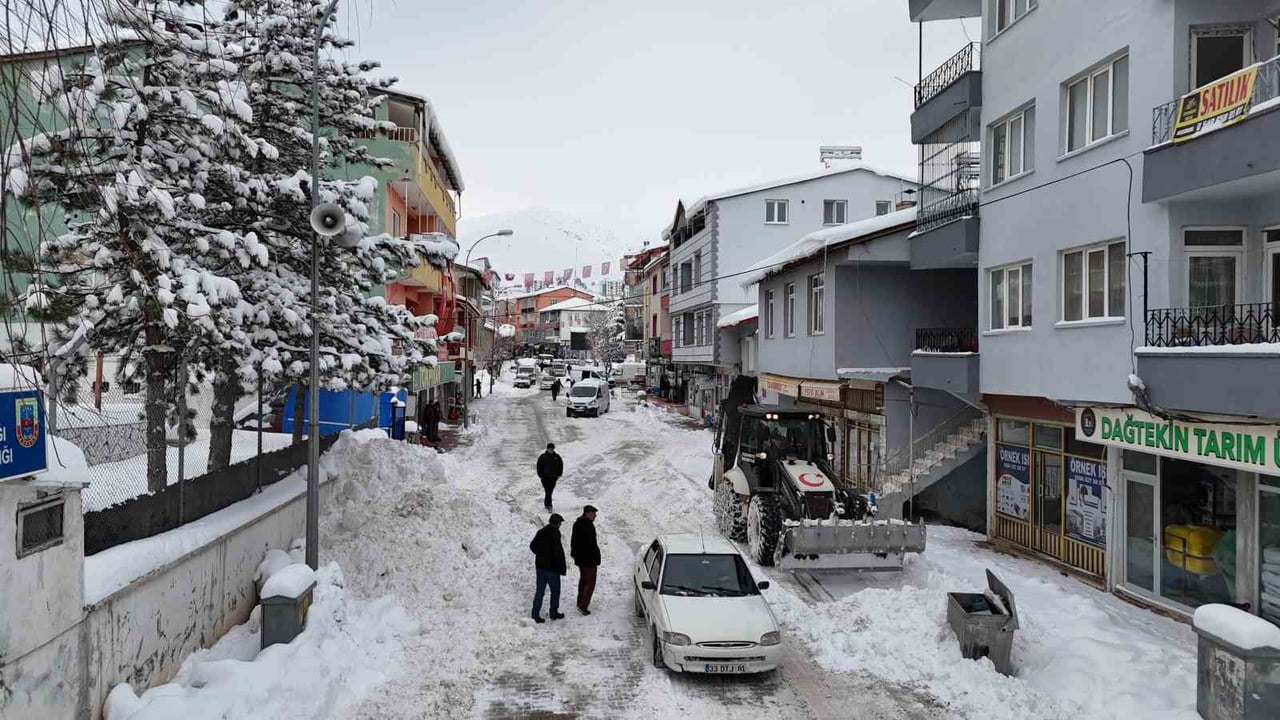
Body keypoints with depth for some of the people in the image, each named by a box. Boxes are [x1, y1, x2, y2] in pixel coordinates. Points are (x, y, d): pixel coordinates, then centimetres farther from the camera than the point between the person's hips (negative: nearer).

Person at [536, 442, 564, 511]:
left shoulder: (557, 457, 3)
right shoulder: (542, 457, -4)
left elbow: (561, 465, 12)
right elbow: (539, 466, 1)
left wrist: (559, 475, 6)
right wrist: (540, 475, -4)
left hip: (553, 477, 3)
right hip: (545, 477, -3)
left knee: (550, 492, 11)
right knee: (548, 492, -10)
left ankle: (546, 503, 33)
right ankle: (549, 506, -9)